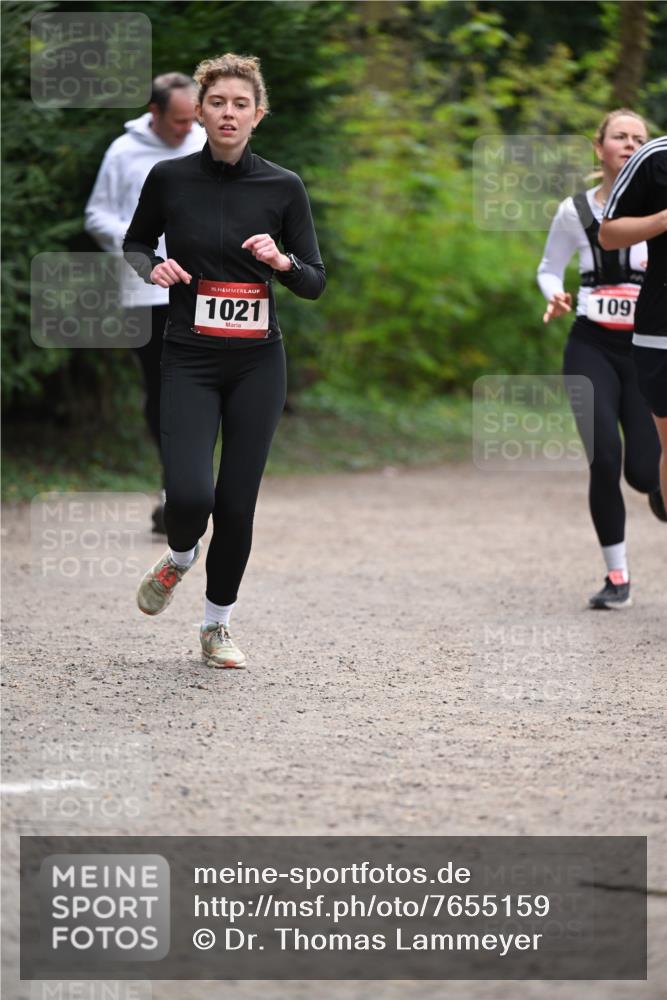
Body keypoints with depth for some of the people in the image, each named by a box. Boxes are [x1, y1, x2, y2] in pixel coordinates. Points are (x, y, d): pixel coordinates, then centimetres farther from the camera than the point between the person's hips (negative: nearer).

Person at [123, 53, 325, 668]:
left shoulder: (284, 187, -2)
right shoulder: (170, 179, -2)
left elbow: (315, 283, 4)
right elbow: (135, 244, 14)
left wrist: (281, 261, -17)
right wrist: (152, 268, -8)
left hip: (257, 363, 1)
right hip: (190, 361, -1)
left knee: (237, 502, 1)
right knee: (189, 494, -17)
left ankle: (217, 625, 21)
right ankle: (180, 558, 19)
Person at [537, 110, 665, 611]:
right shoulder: (575, 212, 1)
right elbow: (549, 268, 14)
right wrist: (555, 296, -6)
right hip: (592, 347, 0)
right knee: (604, 459, -17)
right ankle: (617, 577, -2)